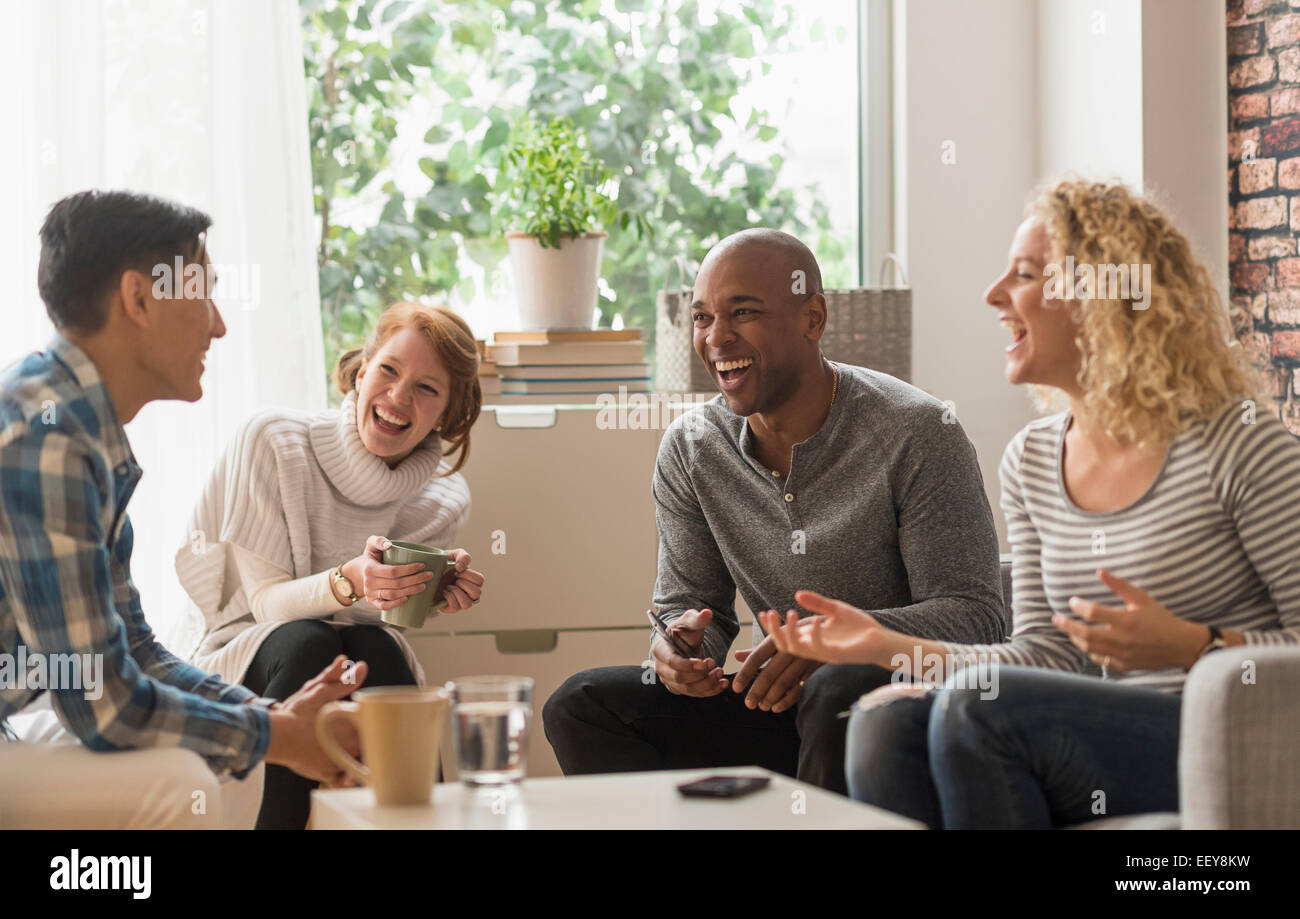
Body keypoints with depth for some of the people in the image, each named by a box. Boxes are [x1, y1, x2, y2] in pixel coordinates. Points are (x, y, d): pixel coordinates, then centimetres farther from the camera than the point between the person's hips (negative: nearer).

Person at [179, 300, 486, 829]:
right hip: (239, 656, -2)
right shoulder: (272, 443, -11)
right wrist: (349, 582, -35)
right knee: (306, 644, -35)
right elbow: (266, 601, -14)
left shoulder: (442, 501, -1)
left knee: (374, 647, -32)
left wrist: (437, 589, -25)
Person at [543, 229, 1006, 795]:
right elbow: (690, 601, 9)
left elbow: (973, 615, -17)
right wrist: (681, 648, -18)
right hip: (773, 706, 5)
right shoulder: (689, 450, 3)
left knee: (838, 693, -38)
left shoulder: (918, 434, -13)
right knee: (581, 703, -12)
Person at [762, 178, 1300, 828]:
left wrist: (1192, 648, -22)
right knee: (886, 718, -20)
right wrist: (889, 645, 0)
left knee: (977, 707, -28)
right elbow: (1048, 655, 11)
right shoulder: (1030, 463, 13)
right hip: (1112, 747, 6)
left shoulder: (1238, 444, -8)